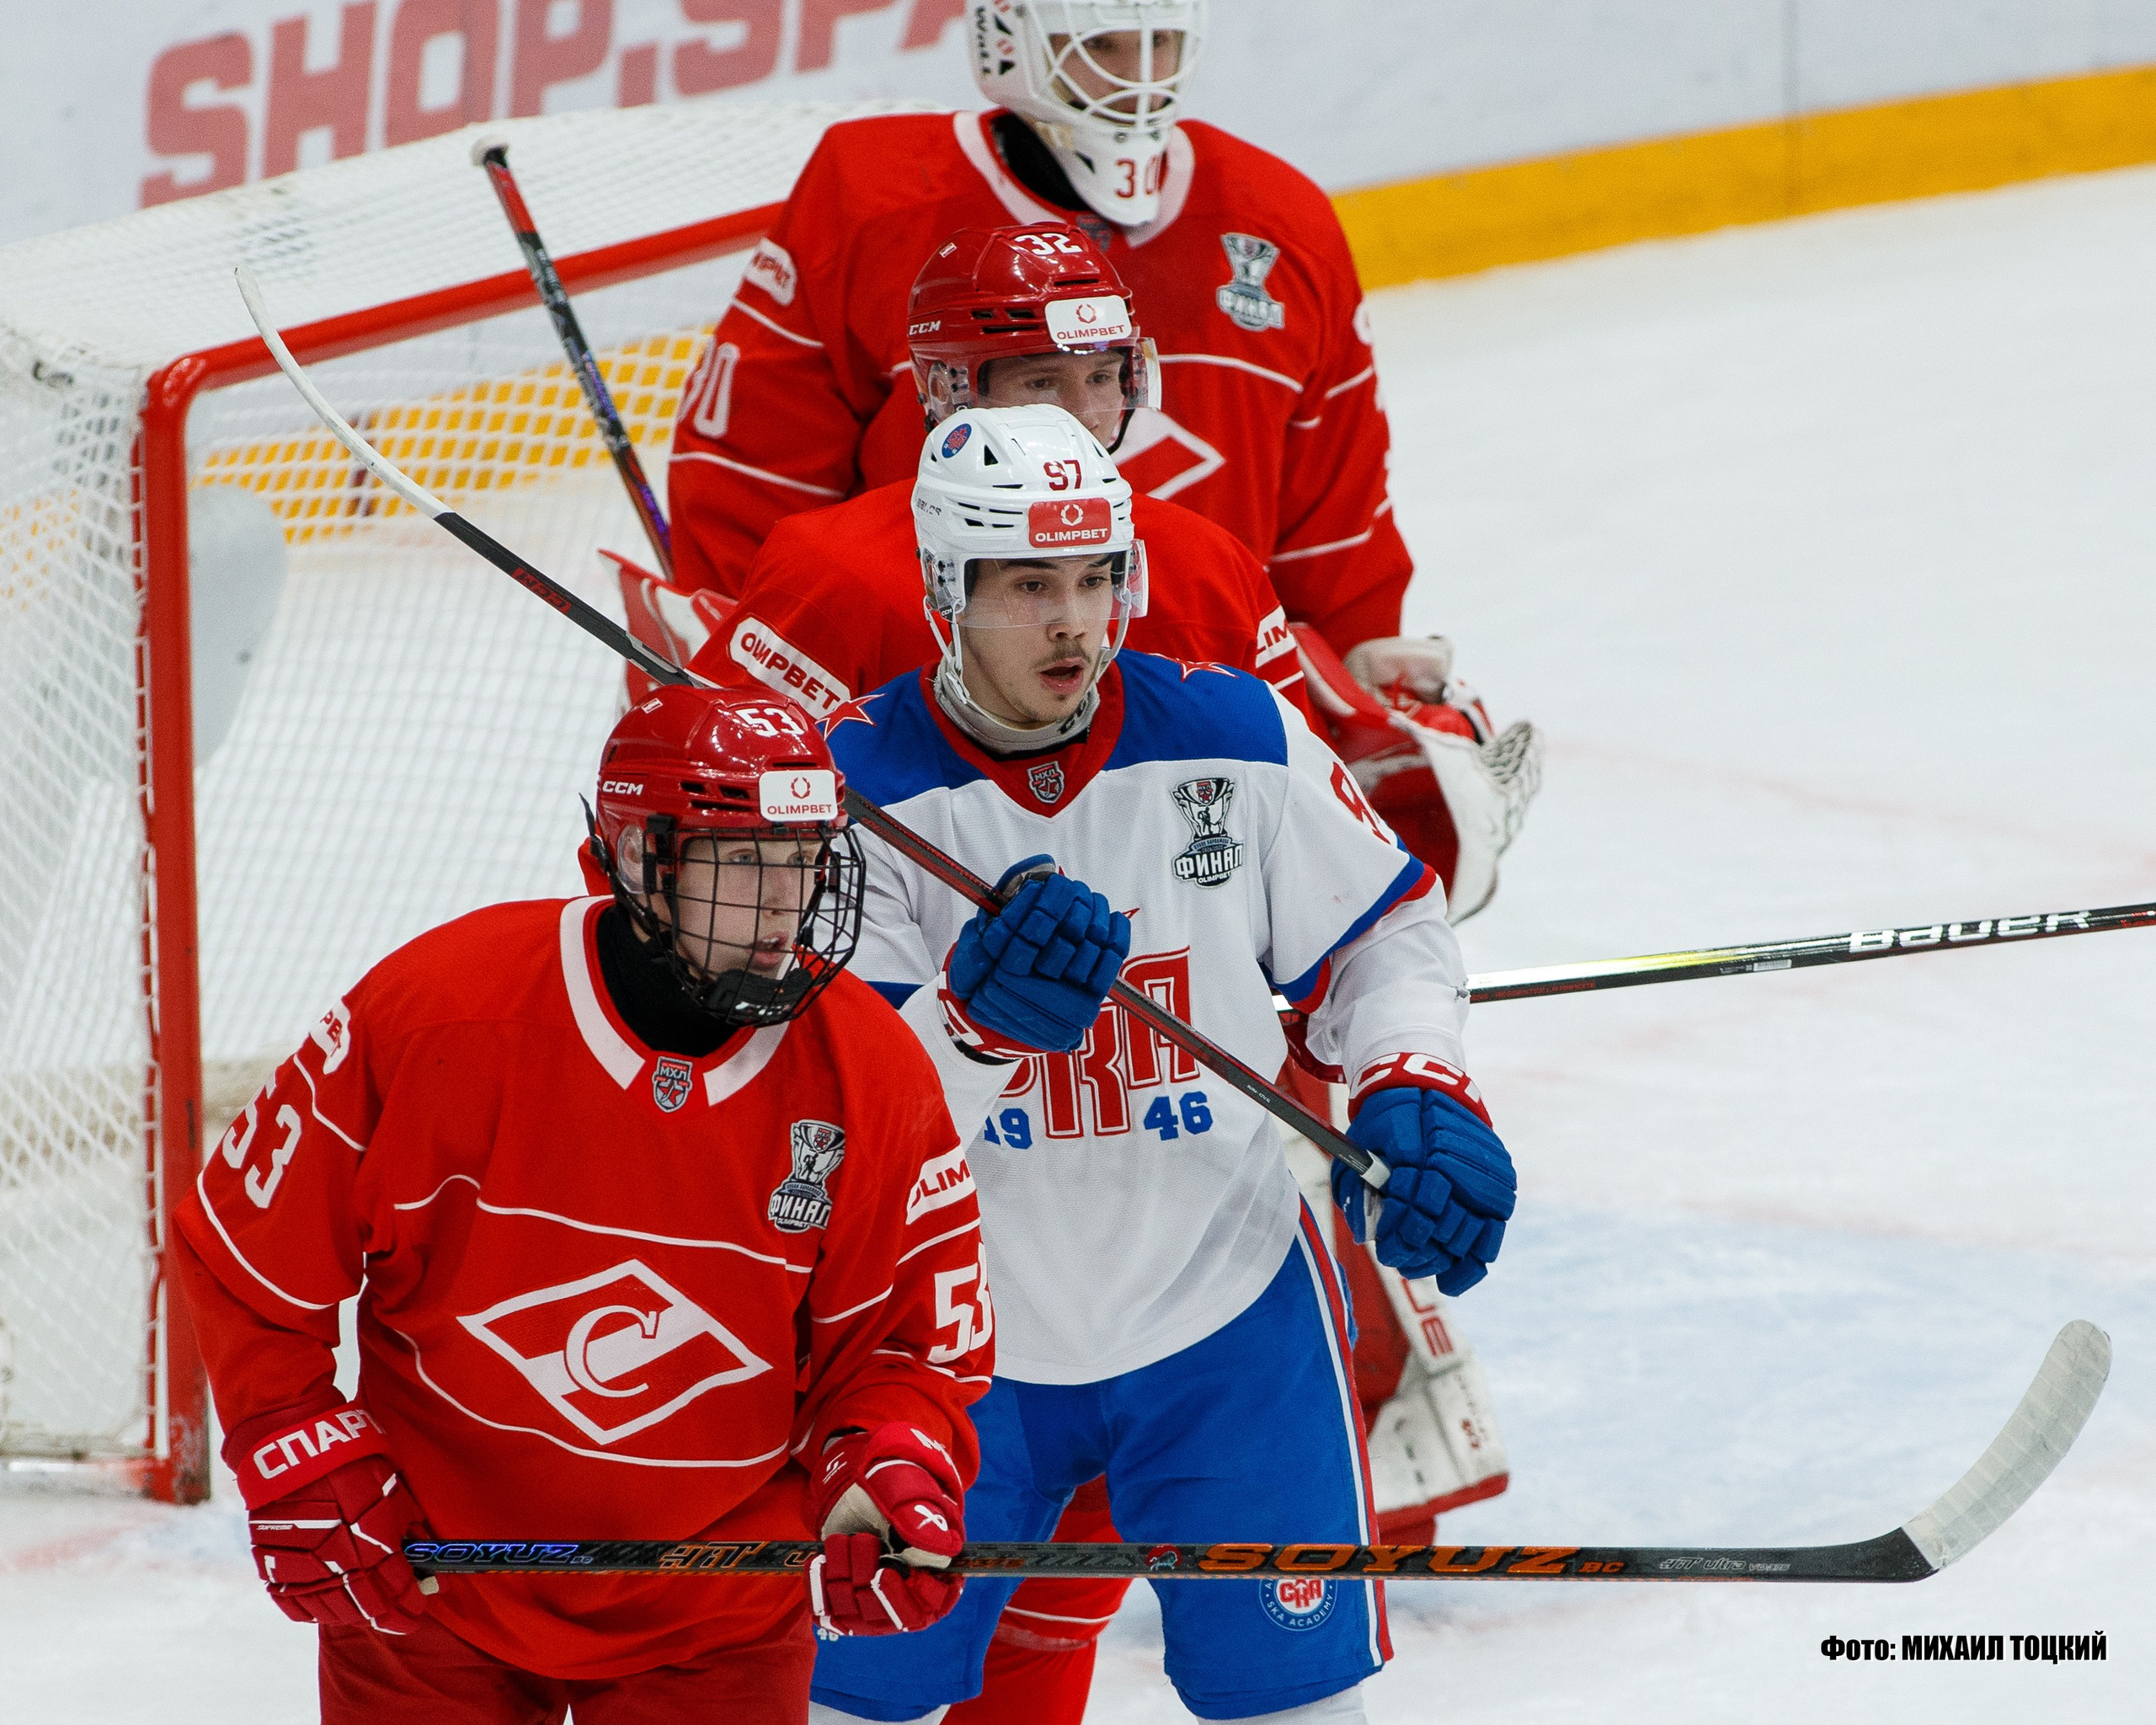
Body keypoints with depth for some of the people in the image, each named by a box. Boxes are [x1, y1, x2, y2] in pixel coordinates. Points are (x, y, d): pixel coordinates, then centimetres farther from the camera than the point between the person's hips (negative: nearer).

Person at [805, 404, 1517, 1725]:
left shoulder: (1238, 741, -8)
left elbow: (1384, 935, 7)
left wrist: (1417, 1093, -11)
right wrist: (973, 1016, -38)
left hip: (1225, 1310, 1)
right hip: (956, 1327, -1)